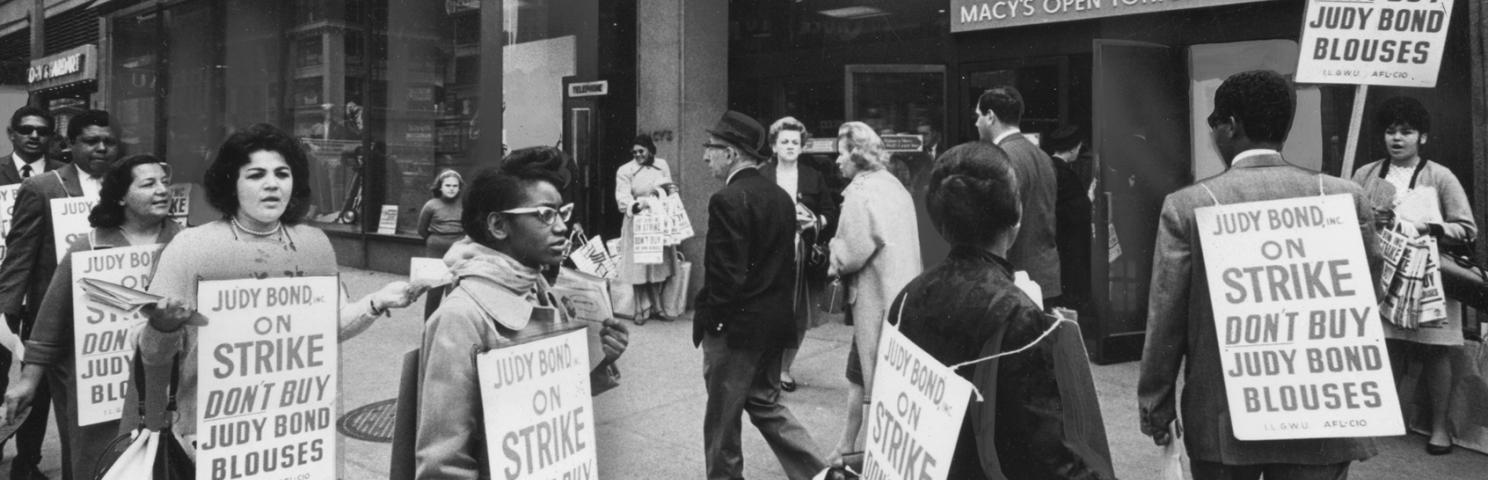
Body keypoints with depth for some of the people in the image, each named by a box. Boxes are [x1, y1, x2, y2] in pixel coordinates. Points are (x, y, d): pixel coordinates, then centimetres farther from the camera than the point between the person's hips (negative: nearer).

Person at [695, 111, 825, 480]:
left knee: (722, 416, 6)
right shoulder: (781, 197, 7)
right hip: (774, 321, 8)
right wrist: (778, 307, 17)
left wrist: (706, 320, -10)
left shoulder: (728, 200, -18)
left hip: (735, 325, -8)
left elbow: (725, 274, -21)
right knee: (765, 402, 19)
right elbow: (786, 262, 11)